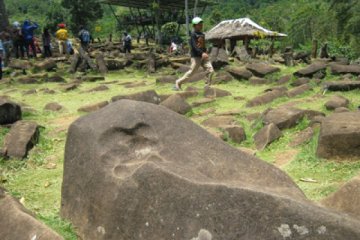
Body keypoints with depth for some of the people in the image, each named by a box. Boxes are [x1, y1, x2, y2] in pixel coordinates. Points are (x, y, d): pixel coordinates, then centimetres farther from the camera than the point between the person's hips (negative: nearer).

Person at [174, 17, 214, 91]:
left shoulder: (202, 34, 14)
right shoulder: (193, 34, -10)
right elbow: (194, 46, -20)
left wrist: (205, 53, 12)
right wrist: (202, 53, -31)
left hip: (203, 56, 7)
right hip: (196, 56, -7)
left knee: (210, 70, -3)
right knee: (191, 72, -4)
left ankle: (208, 86, 9)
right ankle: (178, 82, 12)